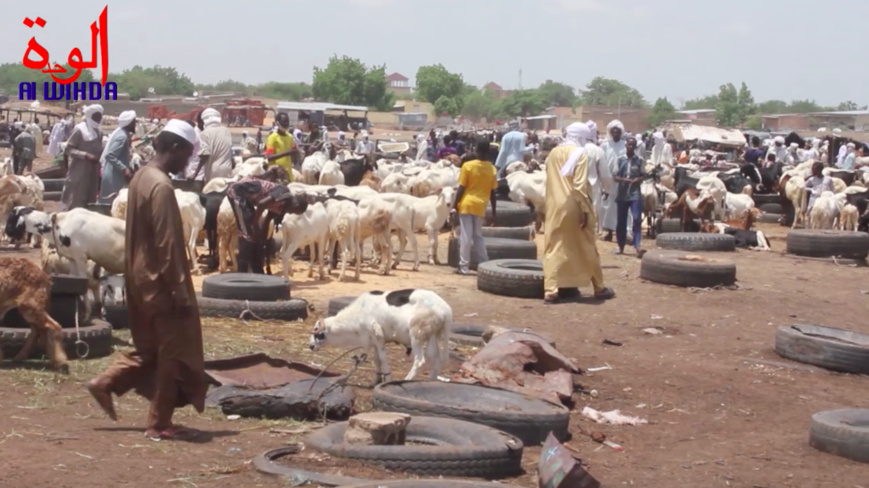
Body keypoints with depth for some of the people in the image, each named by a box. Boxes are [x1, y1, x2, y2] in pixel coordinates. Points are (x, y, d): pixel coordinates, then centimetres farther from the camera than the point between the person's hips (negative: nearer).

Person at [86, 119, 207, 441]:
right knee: (172, 353, 1)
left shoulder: (142, 177, 10)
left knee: (151, 348, 20)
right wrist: (181, 292, -19)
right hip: (160, 282, -9)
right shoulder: (161, 186, -20)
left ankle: (106, 383, 18)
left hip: (142, 277, 9)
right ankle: (160, 424, 7)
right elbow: (168, 245, -22)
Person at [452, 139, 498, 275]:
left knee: (465, 236, -1)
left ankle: (463, 267, -1)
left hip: (466, 204, -3)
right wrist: (494, 212, 10)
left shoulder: (468, 166, -9)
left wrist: (455, 205, 1)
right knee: (478, 236, 15)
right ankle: (484, 265, 12)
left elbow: (461, 189, -8)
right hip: (480, 206, 3)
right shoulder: (492, 169, 1)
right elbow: (493, 193, 3)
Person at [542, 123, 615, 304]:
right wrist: (585, 209, -17)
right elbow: (580, 185, -17)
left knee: (554, 249, 4)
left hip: (555, 206, 5)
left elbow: (549, 182, 13)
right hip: (574, 207, -5)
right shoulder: (580, 153, -8)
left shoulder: (553, 153, 11)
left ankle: (551, 290, -3)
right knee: (586, 248, 7)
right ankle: (599, 288, 17)